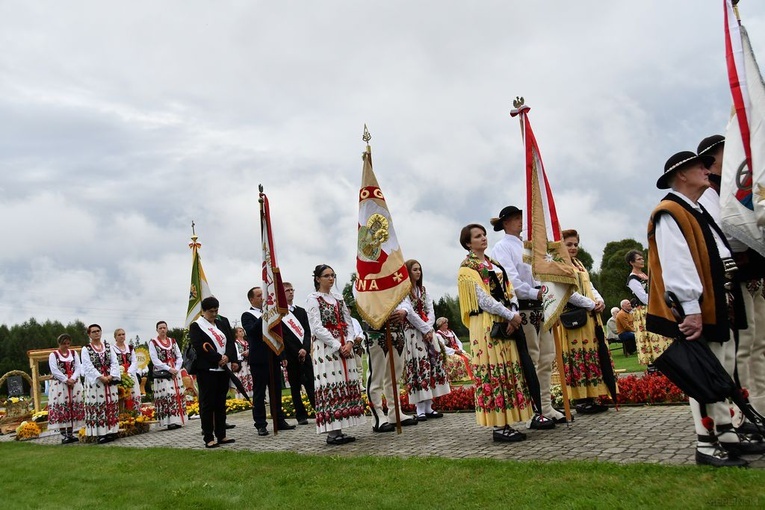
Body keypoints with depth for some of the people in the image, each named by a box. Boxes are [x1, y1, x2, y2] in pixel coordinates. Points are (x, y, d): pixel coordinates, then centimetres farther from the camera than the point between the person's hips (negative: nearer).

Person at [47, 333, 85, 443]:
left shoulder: (74, 353, 11)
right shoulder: (53, 355, 1)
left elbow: (78, 368, 3)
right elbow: (54, 371, -9)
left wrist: (72, 379, -13)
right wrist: (66, 380, -15)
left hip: (74, 384, 4)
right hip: (59, 385, -4)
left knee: (74, 408, 2)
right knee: (61, 409, -6)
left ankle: (70, 434, 9)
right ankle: (63, 435, -2)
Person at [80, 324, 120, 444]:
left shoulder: (109, 347, 12)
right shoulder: (85, 350, 2)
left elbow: (115, 363, 4)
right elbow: (88, 366, -9)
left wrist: (111, 376, -12)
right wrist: (101, 377, -17)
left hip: (109, 381, 3)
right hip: (95, 382, -3)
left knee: (111, 406, 3)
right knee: (97, 407, -4)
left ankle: (111, 431, 8)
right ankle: (101, 433, -2)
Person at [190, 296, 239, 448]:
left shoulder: (223, 322, 13)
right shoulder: (196, 326, -3)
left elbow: (231, 341, 6)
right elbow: (199, 347, -14)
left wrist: (229, 357, -12)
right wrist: (218, 358, -17)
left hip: (223, 368, 5)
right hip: (206, 370, -5)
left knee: (221, 403, 10)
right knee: (207, 403, -2)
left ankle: (221, 435, 17)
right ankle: (208, 438, 3)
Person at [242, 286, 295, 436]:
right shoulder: (247, 316, -2)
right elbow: (251, 331, -21)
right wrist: (263, 318, -30)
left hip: (274, 358, 6)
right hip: (259, 360, -6)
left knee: (277, 391, 11)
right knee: (259, 393, 0)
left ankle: (280, 421, 18)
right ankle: (260, 425, 5)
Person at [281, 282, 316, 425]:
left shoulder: (301, 311, 13)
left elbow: (307, 332, 8)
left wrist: (305, 349, -7)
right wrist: (283, 357, -9)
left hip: (304, 353, 3)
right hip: (290, 356, -3)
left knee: (311, 383, -1)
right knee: (295, 386, 4)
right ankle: (301, 416, 10)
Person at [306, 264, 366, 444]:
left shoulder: (338, 298, 17)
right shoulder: (313, 299, -2)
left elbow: (348, 323, 13)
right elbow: (317, 328, -11)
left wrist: (349, 342, -6)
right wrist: (337, 346, -14)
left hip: (344, 347, 7)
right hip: (326, 348, -6)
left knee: (346, 385, 3)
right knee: (330, 387, -8)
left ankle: (339, 430, 9)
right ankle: (332, 432, -5)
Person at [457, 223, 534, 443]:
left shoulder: (494, 264, 19)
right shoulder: (467, 268, -4)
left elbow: (509, 291, 10)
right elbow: (484, 299, -13)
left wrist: (515, 314, -7)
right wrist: (510, 315, -13)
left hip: (505, 323, 8)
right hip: (486, 325, -8)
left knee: (509, 370, 6)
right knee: (493, 372, -7)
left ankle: (506, 424, 11)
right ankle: (498, 427, -3)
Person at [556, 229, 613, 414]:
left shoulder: (579, 265, 20)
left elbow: (589, 286, 19)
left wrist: (600, 301, -2)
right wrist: (591, 304, -15)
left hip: (590, 317, 9)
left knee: (593, 356, 7)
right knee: (577, 358, -6)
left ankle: (591, 397, 13)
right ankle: (580, 400, 0)